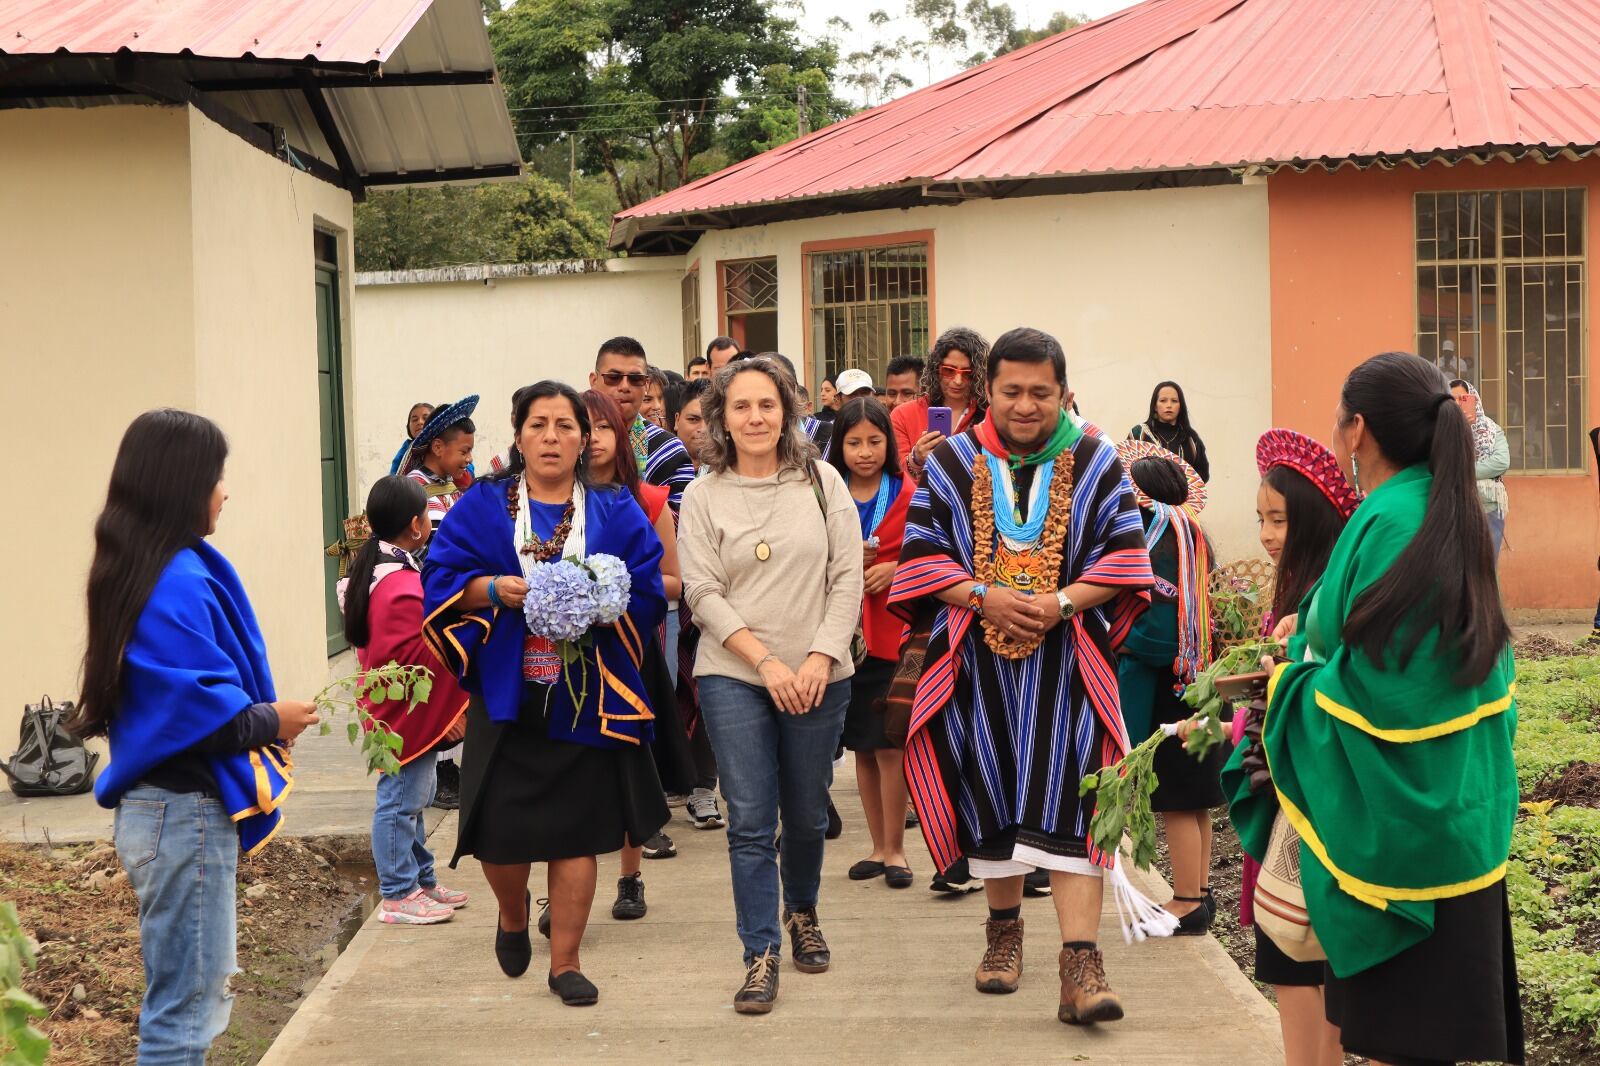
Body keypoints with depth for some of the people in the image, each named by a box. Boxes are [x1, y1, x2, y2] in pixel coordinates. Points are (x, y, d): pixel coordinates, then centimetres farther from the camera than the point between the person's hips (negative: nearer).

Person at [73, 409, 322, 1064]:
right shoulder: (179, 585, -21)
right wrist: (271, 722, -9)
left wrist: (260, 713, 8)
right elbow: (197, 708, -26)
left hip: (162, 806, 10)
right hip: (187, 814, -10)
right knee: (186, 1006, -1)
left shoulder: (136, 569, 10)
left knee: (200, 988, 19)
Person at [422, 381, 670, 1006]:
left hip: (586, 698, 0)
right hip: (504, 693, 0)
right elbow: (442, 580, 0)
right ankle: (513, 915, 34)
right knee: (502, 828, 1)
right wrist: (492, 588, -18)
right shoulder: (482, 507, 6)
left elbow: (647, 595, -2)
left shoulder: (616, 514, 6)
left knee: (575, 832, 2)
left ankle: (565, 962, 16)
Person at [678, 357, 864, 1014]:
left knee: (808, 814, 12)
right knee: (750, 822, -4)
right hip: (732, 676, -1)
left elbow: (847, 578, 0)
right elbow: (703, 593, -4)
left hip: (818, 676, 1)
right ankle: (760, 956, 4)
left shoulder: (822, 482, 3)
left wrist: (820, 657, -11)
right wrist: (766, 661, -13)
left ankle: (802, 913, 38)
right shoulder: (704, 497, 1)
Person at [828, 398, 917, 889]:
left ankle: (895, 849, 6)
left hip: (894, 632, -3)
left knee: (889, 746, -6)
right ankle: (879, 847, 20)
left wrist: (895, 569, -16)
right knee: (862, 747, 10)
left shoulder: (908, 494, -1)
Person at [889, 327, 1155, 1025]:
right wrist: (984, 596, -14)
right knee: (991, 797, 9)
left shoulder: (1096, 463, 3)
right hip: (977, 665, 2)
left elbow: (1123, 556, 1)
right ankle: (1005, 928, 30)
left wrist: (1061, 602, -16)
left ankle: (1080, 966, -14)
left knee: (1067, 800, -11)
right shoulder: (951, 463, 5)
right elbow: (921, 554, 3)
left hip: (1065, 665, -1)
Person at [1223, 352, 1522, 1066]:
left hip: (1393, 817, -9)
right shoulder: (1450, 514, 7)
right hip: (1455, 811, 9)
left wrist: (1295, 656, -4)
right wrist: (1314, 634, 12)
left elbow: (1363, 689, -22)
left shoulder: (1388, 526, -20)